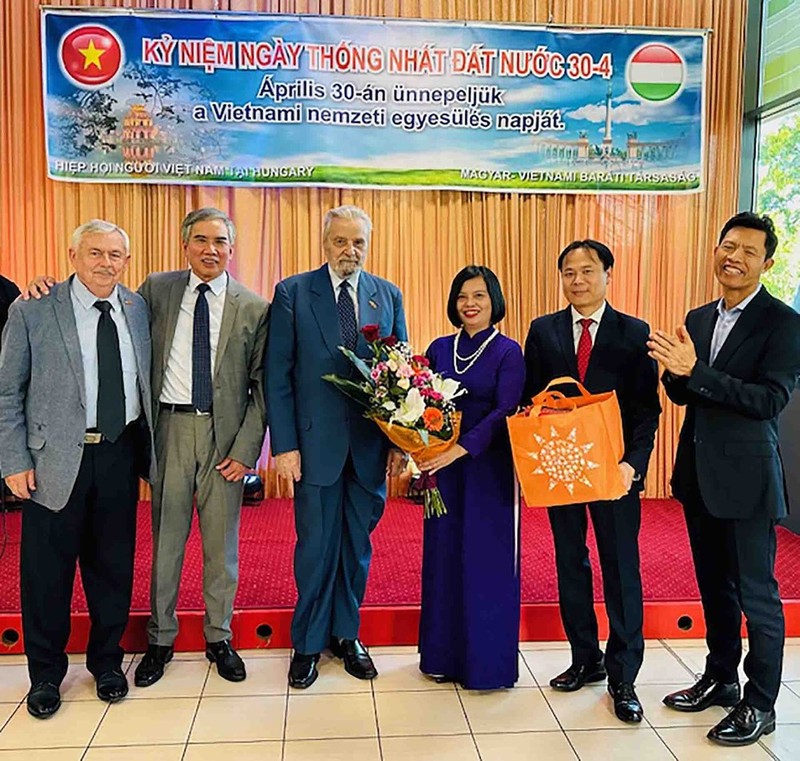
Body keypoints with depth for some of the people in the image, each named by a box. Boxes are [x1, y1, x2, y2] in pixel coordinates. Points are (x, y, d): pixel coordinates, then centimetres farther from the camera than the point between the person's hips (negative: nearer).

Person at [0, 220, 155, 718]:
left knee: (113, 565, 13)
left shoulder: (139, 309, 5)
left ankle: (107, 660, 33)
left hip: (121, 455, 3)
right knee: (48, 569, 9)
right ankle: (46, 672, 29)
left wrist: (147, 451, 4)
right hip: (56, 459, -3)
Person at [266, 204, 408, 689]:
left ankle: (347, 635, 31)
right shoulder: (293, 293, -1)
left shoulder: (389, 296, 7)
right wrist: (285, 444, -10)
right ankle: (308, 644, 24)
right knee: (316, 547, 7)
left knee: (358, 544, 13)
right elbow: (278, 375, -4)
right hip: (316, 441, -2)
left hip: (372, 444, 3)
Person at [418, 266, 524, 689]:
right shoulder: (440, 349, 8)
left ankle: (488, 663, 16)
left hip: (488, 469, -4)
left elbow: (505, 412, -14)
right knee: (443, 557, 10)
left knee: (487, 561, 3)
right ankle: (445, 656, 24)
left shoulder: (507, 352, -5)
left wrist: (461, 449, -23)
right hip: (442, 467, 4)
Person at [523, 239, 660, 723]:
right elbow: (530, 398, 4)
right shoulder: (543, 331, 5)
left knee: (622, 568, 3)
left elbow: (647, 409, -4)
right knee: (571, 564, 13)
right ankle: (586, 659, 29)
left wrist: (633, 463, -17)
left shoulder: (636, 334, -1)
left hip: (615, 468, -2)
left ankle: (623, 677, 15)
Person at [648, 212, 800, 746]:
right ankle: (720, 678, 36)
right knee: (714, 586, 19)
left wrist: (695, 371, -28)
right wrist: (677, 371, -13)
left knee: (756, 592, 5)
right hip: (698, 473, 7)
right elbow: (680, 394, 10)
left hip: (746, 476, -7)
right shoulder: (698, 319, 9)